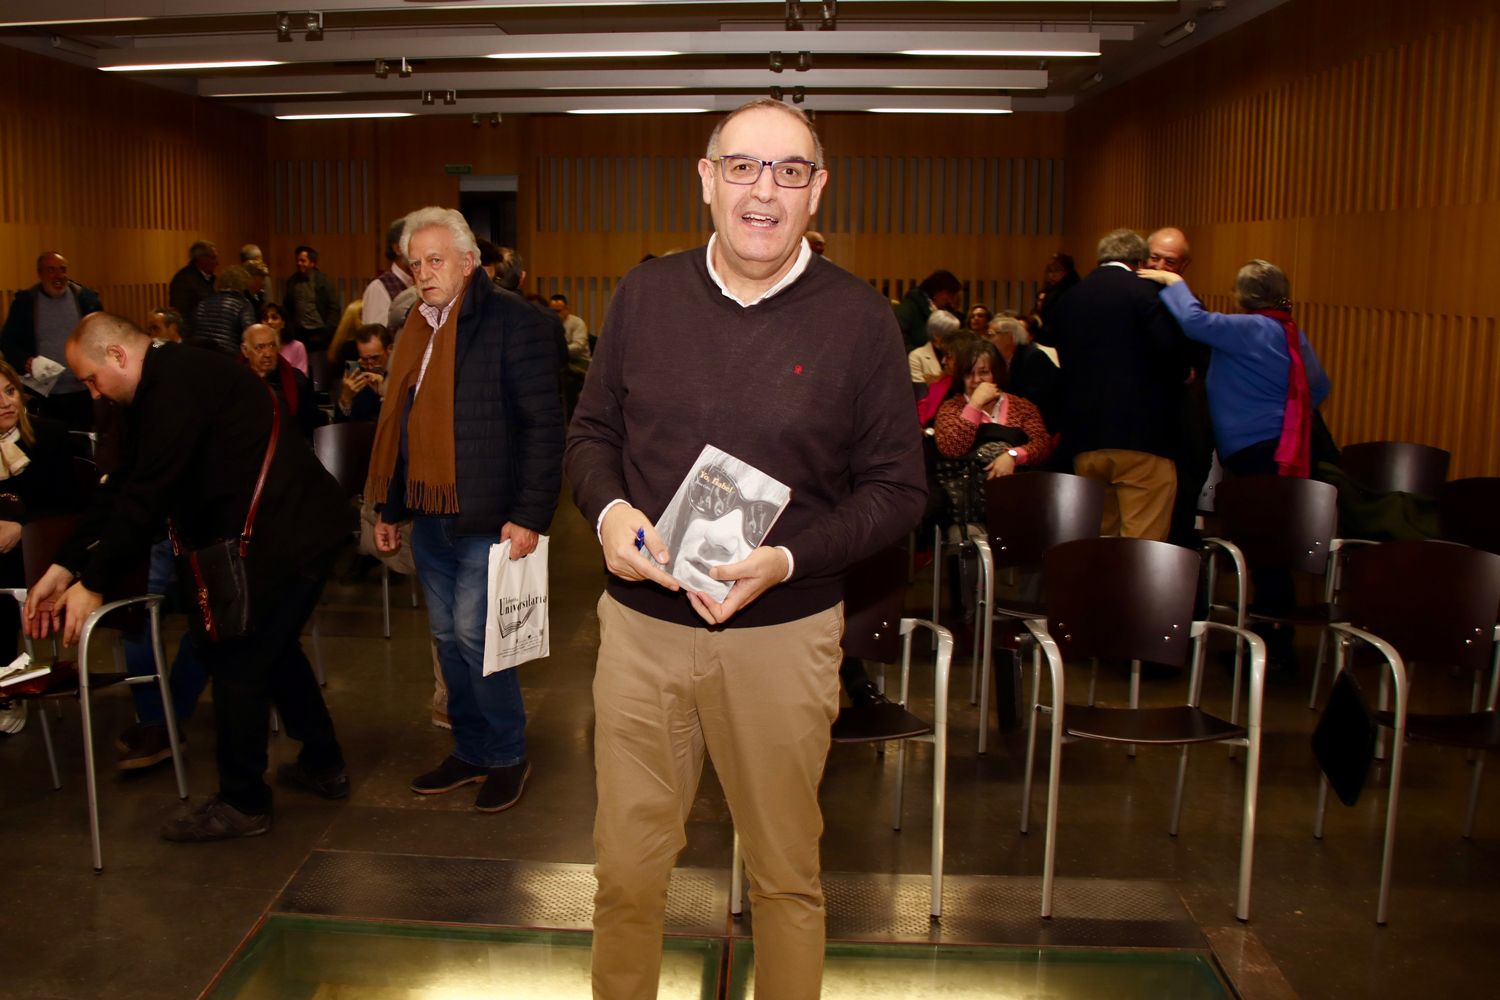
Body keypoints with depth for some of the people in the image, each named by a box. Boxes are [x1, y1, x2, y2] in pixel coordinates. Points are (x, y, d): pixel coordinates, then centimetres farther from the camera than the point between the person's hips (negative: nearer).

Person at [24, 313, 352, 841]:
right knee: (271, 647, 22)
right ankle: (323, 764, 35)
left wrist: (95, 583, -12)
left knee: (238, 660, 0)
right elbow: (123, 486, 13)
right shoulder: (171, 378, 14)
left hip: (283, 535, -10)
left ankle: (241, 803, 14)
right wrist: (65, 567, 8)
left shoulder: (175, 384, -19)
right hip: (289, 526, 10)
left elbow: (146, 496, -20)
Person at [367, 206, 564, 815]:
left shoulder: (512, 323, -10)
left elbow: (543, 426, -14)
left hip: (486, 518, -8)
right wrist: (388, 508, 19)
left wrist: (529, 516, -19)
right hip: (427, 515, 8)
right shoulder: (417, 331, 14)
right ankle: (471, 750, 28)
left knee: (474, 636, -5)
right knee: (448, 637, 14)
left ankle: (507, 757, 14)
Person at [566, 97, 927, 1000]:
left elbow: (899, 489, -4)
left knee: (787, 876, 15)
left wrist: (787, 559, -19)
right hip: (642, 622, 2)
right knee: (627, 869, 13)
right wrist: (609, 510, -10)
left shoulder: (859, 318, -5)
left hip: (782, 633, -2)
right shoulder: (645, 294, 3)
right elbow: (592, 432, 12)